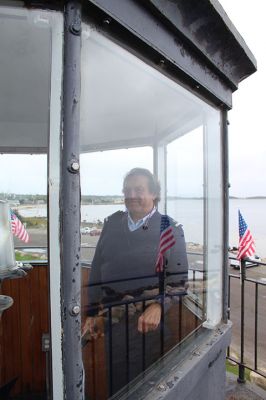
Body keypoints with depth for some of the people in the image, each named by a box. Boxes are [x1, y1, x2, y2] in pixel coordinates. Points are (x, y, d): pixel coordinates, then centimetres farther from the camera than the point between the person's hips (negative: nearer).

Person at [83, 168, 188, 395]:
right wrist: (93, 312, 7)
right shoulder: (112, 223, 1)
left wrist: (158, 306, -26)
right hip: (113, 320, 3)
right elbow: (97, 269, 5)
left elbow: (178, 278, -10)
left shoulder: (170, 229, -8)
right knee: (117, 382, 21)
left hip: (148, 321, -3)